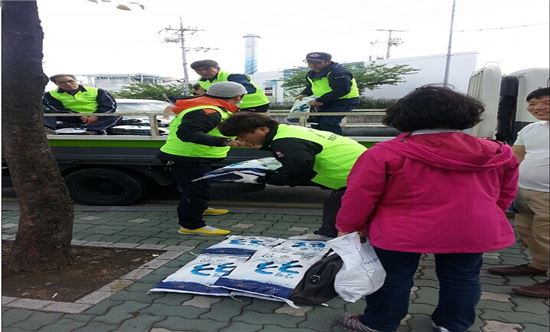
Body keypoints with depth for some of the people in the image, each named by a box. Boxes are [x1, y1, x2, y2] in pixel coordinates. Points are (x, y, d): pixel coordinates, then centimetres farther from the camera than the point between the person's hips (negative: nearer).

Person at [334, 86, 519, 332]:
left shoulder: (386, 153, -13)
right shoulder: (497, 153, 0)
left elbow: (360, 195, -10)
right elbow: (506, 193, 13)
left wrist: (347, 226, 4)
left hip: (402, 232, -3)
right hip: (472, 232, 4)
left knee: (392, 278, 14)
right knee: (462, 279, 22)